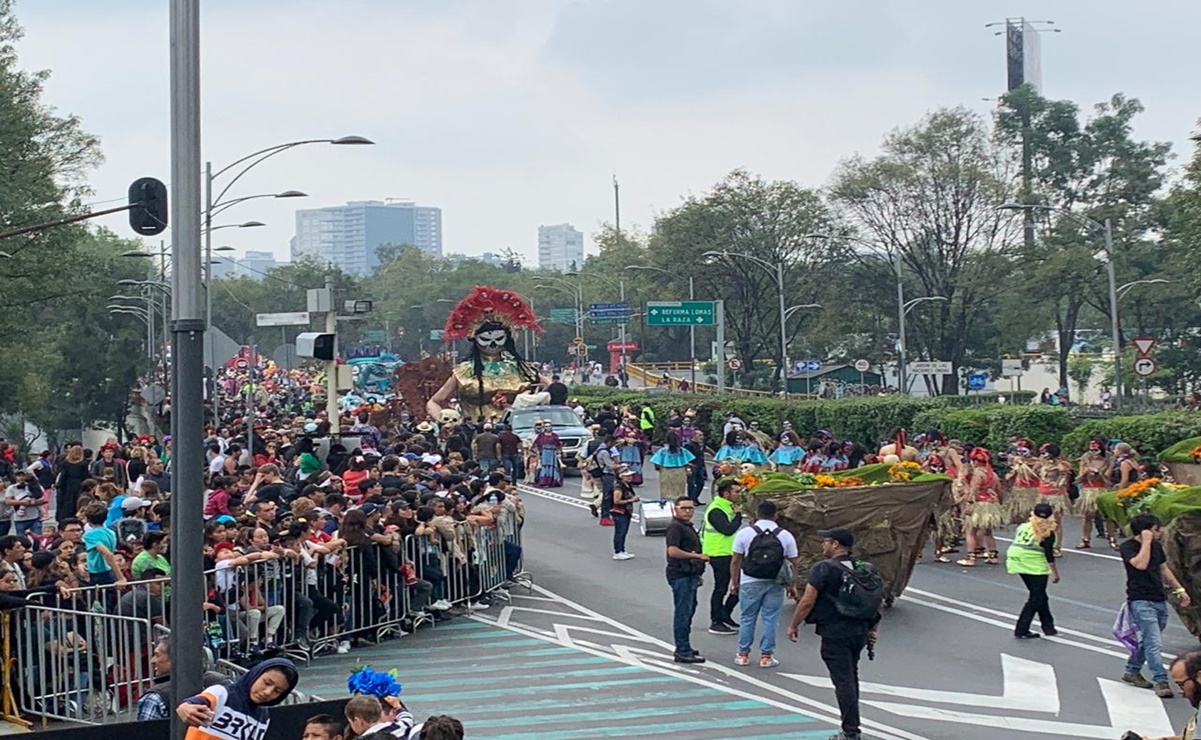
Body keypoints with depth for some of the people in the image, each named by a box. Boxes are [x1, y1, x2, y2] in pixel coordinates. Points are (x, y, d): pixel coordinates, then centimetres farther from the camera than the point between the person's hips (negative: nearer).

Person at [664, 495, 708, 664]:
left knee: (689, 610, 16)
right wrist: (697, 556, -18)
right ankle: (682, 652, -7)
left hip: (689, 574, 11)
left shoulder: (687, 526, 19)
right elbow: (673, 551, -24)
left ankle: (684, 648, 26)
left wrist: (698, 573, 23)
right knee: (683, 612, -9)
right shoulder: (675, 527, -14)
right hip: (680, 575, -11)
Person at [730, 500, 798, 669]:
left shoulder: (745, 533, -3)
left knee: (747, 618, 10)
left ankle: (743, 654, 15)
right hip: (775, 584, 0)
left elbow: (735, 561, -1)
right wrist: (792, 585, 11)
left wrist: (734, 582, 9)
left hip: (750, 583, 0)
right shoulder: (786, 535, -1)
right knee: (770, 619, 7)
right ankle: (766, 655, 9)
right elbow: (792, 562, 1)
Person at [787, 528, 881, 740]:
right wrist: (872, 630, 21)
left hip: (835, 633, -7)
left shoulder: (823, 568, -13)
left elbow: (807, 601, -15)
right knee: (851, 678, 20)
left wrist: (794, 625, -3)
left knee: (843, 681, -4)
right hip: (859, 632, 7)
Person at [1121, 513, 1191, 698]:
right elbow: (1141, 564, -27)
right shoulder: (1127, 547, -10)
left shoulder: (1156, 546, 12)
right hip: (1141, 601, -8)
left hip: (1160, 600, 8)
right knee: (1154, 643, -15)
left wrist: (1179, 589, 20)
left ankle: (1132, 672, 31)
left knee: (1148, 640, 16)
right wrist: (1146, 542, -20)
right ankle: (1160, 681, -15)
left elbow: (1164, 569, 23)